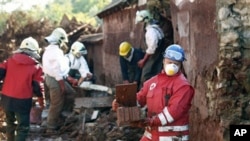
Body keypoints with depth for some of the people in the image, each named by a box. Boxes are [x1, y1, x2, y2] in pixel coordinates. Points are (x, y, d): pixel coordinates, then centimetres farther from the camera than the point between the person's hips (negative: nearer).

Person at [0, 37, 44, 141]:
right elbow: (38, 87, -5)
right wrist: (42, 102, 8)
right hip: (22, 101, -5)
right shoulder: (36, 67, -5)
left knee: (10, 122, 26)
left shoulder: (10, 60, 4)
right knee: (23, 127, 6)